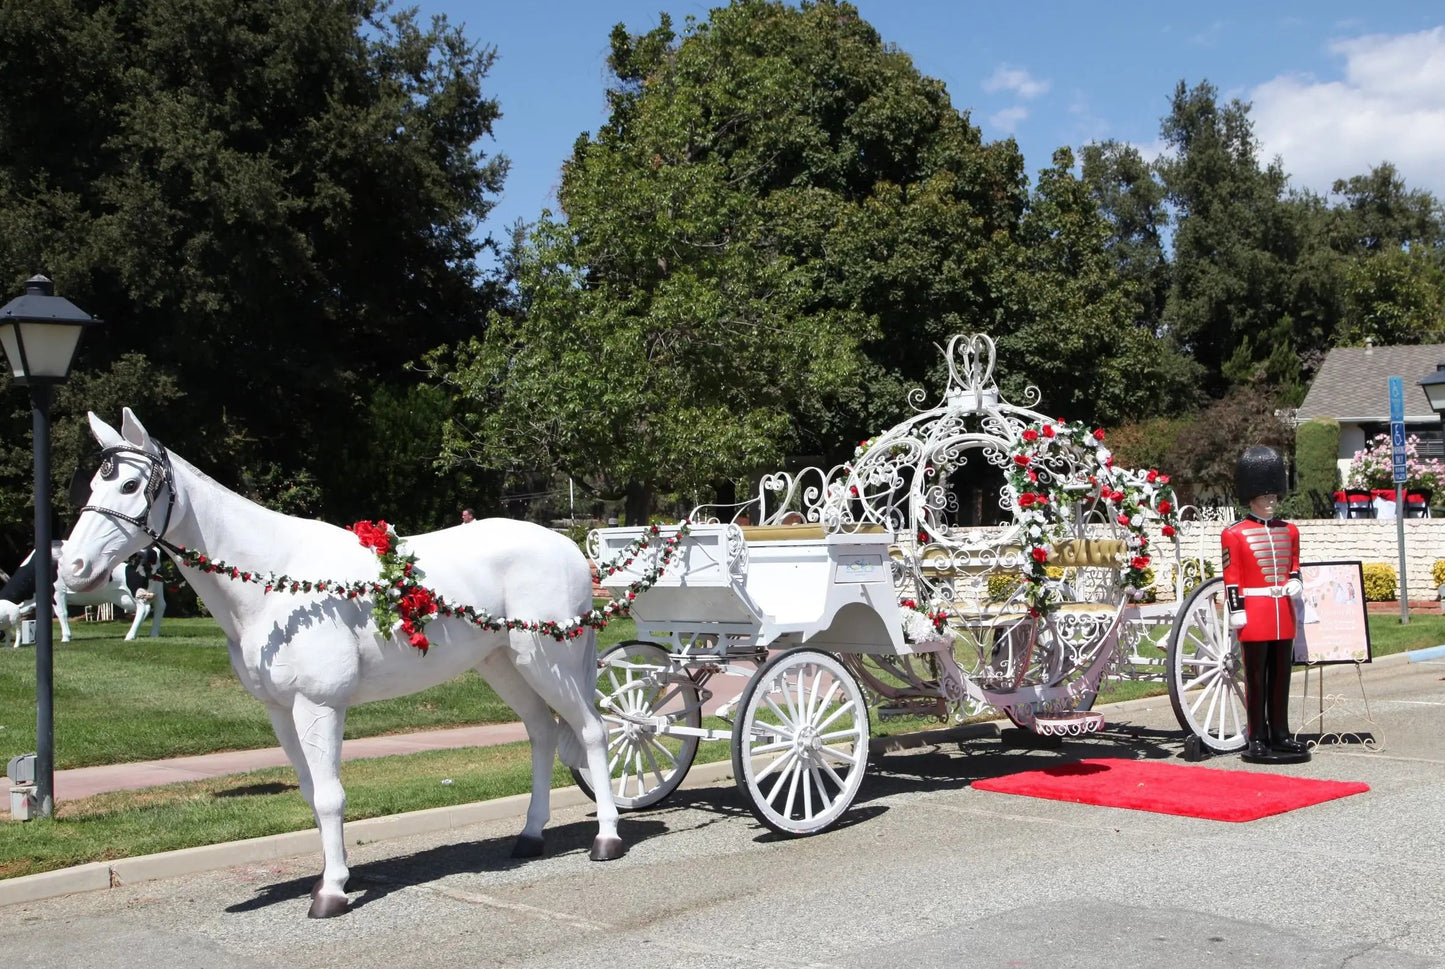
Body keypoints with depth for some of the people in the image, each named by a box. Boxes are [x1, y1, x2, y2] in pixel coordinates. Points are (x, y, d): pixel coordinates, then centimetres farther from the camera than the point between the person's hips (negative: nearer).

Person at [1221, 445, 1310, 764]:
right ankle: (1256, 738, 6)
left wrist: (1295, 583, 0)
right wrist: (1236, 612, -11)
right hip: (1255, 615, -5)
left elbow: (1294, 567, 21)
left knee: (1281, 676, 10)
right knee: (1256, 677, 0)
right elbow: (1231, 578, -7)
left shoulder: (1289, 531, 12)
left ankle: (1280, 734, 18)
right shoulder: (1234, 535, -5)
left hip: (1284, 616, 5)